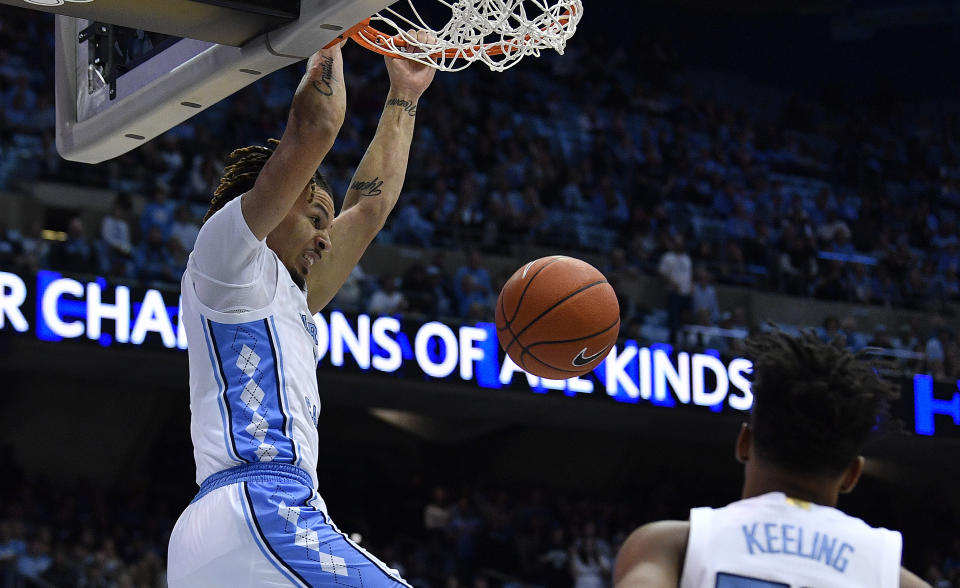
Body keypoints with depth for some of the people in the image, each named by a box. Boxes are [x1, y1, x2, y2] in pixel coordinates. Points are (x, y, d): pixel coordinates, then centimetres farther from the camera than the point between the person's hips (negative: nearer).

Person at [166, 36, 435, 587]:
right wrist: (329, 36, 15)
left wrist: (404, 97, 46)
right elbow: (314, 127, 1)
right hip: (261, 508, -10)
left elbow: (371, 206, 40)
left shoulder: (290, 301, 33)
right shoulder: (225, 253, 9)